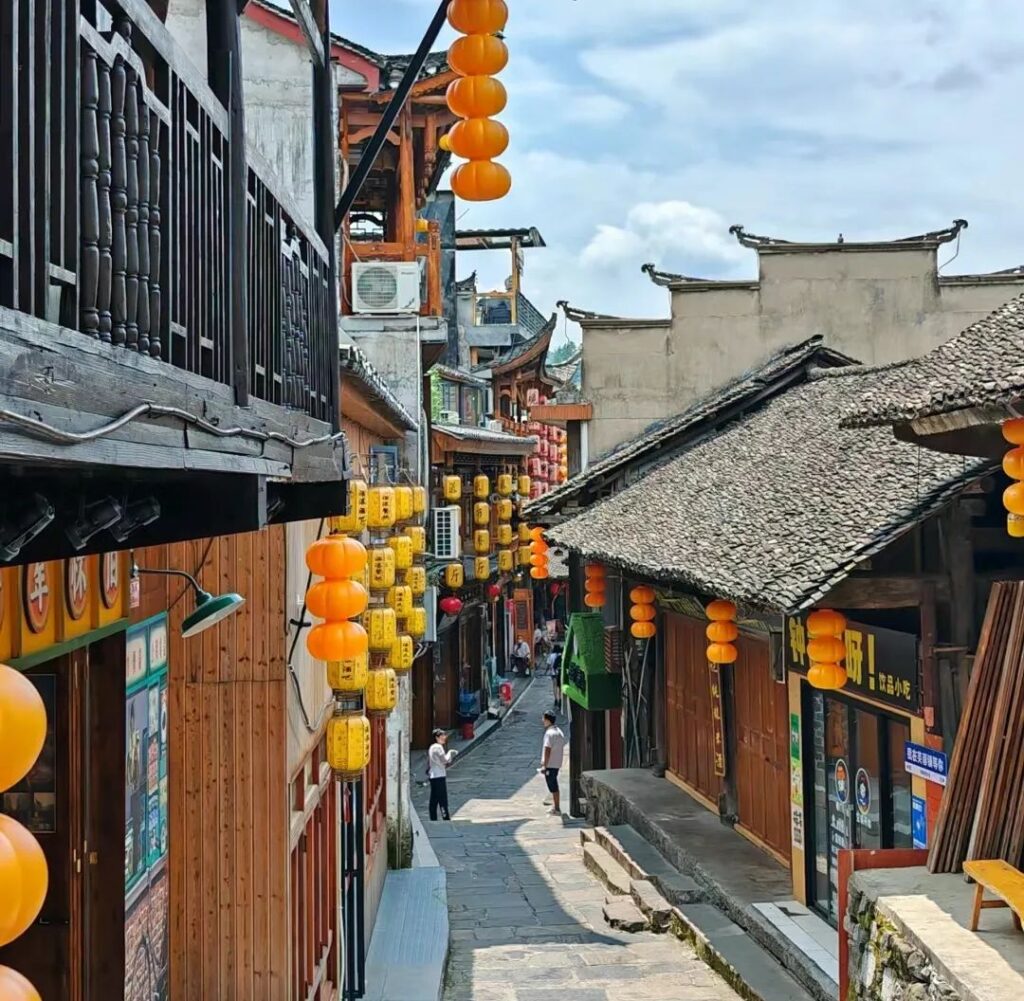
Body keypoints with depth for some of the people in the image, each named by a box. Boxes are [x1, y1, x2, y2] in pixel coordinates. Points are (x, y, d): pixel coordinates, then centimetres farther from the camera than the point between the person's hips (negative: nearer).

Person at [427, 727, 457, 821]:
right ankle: (446, 818, -12)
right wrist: (450, 753, 0)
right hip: (439, 777, -10)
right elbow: (445, 760, -15)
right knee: (443, 800, -10)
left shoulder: (432, 747, 17)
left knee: (434, 800, 10)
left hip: (433, 777, 10)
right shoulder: (438, 747, -13)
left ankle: (433, 819, 12)